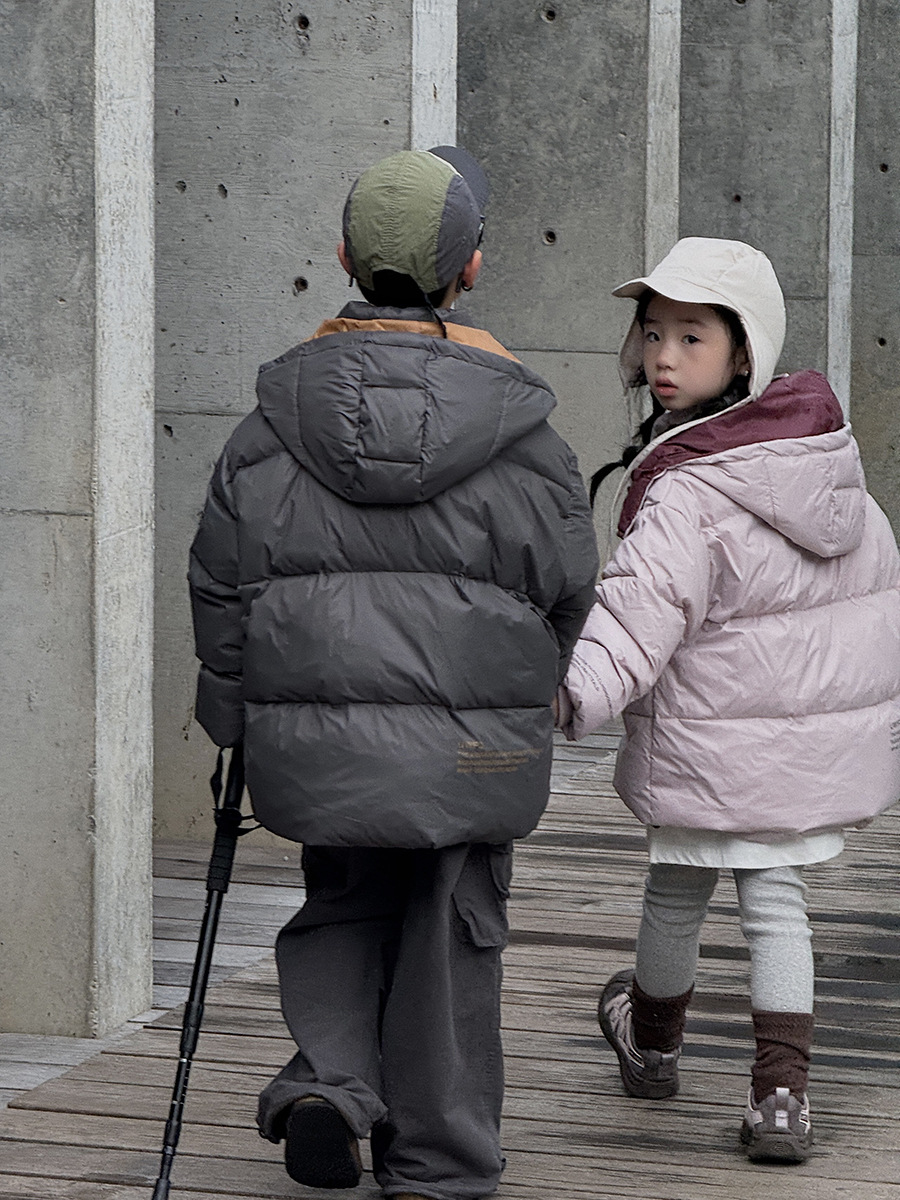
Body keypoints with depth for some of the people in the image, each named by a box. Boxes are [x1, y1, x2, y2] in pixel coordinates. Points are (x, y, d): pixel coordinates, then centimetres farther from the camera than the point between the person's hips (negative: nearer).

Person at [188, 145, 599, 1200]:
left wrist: (236, 718, 13)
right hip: (473, 746, -1)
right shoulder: (512, 417, -6)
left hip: (319, 739, 1)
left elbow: (221, 579, 1)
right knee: (450, 938, 11)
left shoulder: (280, 415, -2)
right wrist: (523, 692, 18)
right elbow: (565, 581, 0)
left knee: (341, 905, 22)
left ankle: (329, 1077, 1)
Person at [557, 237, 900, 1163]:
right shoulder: (825, 450, 4)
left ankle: (652, 1043, 39)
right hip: (820, 730, 6)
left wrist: (576, 692, -45)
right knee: (775, 898, 11)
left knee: (678, 893, 16)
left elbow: (642, 609, -33)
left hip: (714, 743, -6)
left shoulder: (687, 494, -20)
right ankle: (780, 1094, 3)